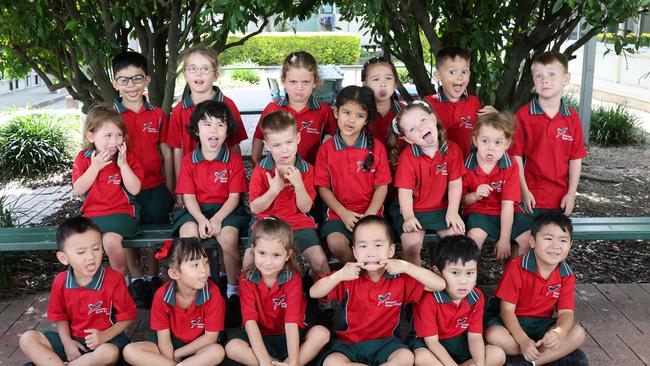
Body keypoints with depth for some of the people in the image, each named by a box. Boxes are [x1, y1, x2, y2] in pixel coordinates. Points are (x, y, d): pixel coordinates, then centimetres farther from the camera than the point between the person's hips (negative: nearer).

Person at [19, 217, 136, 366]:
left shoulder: (114, 279, -15)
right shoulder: (60, 282, -3)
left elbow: (127, 316, -9)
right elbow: (60, 317, 9)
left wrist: (104, 336, -22)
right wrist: (66, 342, -7)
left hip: (105, 339, -4)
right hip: (73, 339, 4)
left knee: (109, 353, -38)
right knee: (27, 339, -11)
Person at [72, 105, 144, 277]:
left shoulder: (126, 157, -3)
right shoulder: (83, 158, 2)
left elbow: (135, 190, -11)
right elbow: (79, 190, -7)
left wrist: (123, 164, -17)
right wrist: (95, 167, -15)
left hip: (121, 211, -3)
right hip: (92, 213, 3)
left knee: (111, 241, -29)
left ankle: (122, 277, -1)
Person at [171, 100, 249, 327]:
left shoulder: (234, 160, 0)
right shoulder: (188, 161, 5)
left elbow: (234, 196, -4)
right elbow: (188, 196, 0)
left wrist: (217, 219, -18)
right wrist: (201, 220, -18)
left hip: (226, 210, -1)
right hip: (196, 210, 2)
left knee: (228, 237, -31)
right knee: (188, 232, -31)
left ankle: (233, 291, -11)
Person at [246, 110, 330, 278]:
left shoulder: (306, 170, -2)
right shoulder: (261, 170, -4)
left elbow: (305, 208, -5)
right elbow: (254, 208, -5)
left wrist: (299, 185, -22)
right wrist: (274, 190, -20)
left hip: (299, 224, 0)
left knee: (320, 261, -17)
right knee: (250, 258, -21)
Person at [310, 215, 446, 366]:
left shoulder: (400, 279, -8)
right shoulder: (350, 277, -8)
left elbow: (440, 285, -14)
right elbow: (313, 293, -11)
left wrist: (406, 266, -23)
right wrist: (338, 276, -28)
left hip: (385, 342, 0)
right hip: (350, 343, 1)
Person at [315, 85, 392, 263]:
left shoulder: (376, 147, 0)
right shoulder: (326, 149, 0)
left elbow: (381, 186, -1)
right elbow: (323, 188, 1)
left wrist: (368, 216, -13)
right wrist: (344, 213, -10)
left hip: (370, 212, 0)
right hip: (338, 212, 0)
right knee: (336, 243, -26)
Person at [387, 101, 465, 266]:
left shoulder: (452, 149, -6)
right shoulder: (407, 157, -13)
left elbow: (455, 183, -3)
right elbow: (405, 190, -13)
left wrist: (452, 212, -10)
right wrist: (408, 217, -22)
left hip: (442, 209, 3)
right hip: (413, 210, -2)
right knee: (411, 244, -21)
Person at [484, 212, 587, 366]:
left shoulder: (566, 275, -5)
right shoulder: (517, 267, -19)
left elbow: (566, 312, -11)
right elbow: (507, 309, -19)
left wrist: (558, 332, -35)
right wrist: (523, 340, -32)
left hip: (541, 324, 3)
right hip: (512, 321, -3)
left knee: (578, 334, -20)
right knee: (494, 336, -35)